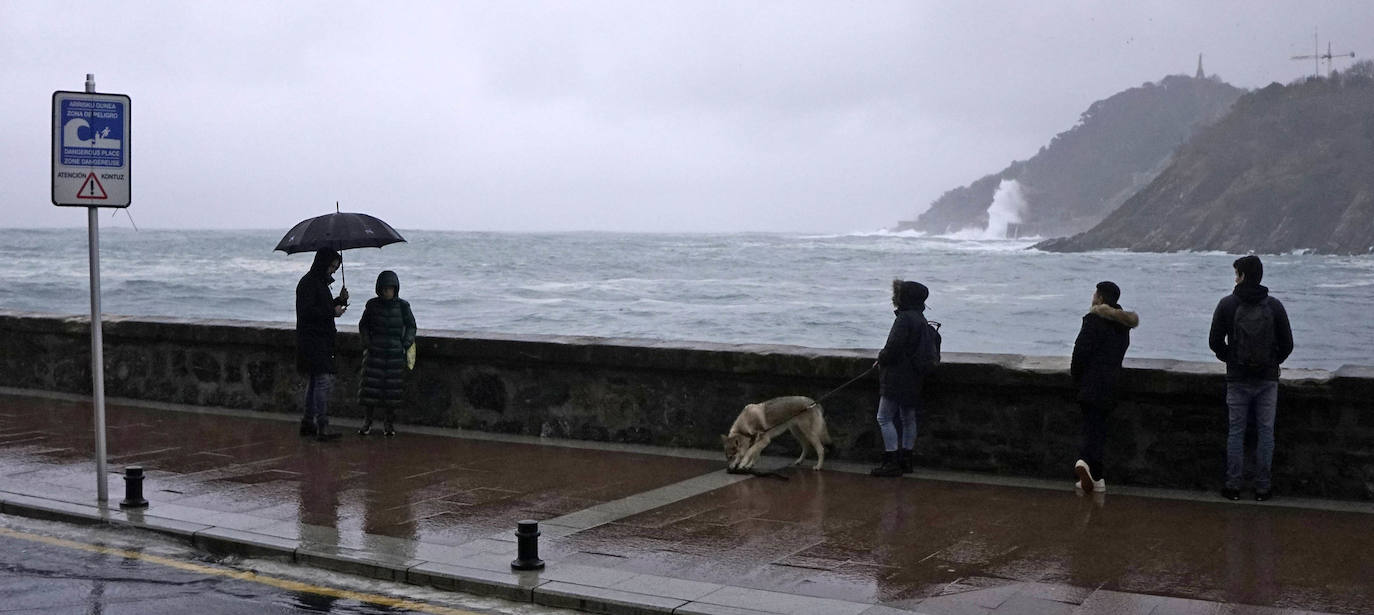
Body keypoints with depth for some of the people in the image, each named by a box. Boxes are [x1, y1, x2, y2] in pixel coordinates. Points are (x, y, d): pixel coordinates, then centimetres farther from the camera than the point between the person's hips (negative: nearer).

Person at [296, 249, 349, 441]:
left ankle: (308, 422, 21)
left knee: (314, 382, 14)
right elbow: (307, 311, -20)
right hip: (312, 340, -11)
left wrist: (339, 300, 8)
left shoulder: (321, 282, 18)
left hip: (321, 340, 11)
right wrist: (332, 312, -15)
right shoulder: (308, 283, -13)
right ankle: (323, 427, -16)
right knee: (324, 380, -14)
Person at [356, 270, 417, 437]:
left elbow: (411, 326, 10)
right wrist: (367, 342, 2)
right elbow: (363, 326, 14)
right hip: (375, 353, 0)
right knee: (370, 387, -2)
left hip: (395, 354, 0)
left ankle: (389, 424, 12)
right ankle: (367, 422, 9)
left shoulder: (402, 306, 1)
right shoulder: (373, 305, 3)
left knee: (393, 389, 1)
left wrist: (406, 344, -2)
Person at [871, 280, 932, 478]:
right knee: (908, 419, 14)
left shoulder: (904, 319, -17)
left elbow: (893, 347, -22)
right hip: (913, 378, 10)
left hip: (897, 377, -10)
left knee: (884, 418, -5)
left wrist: (881, 358, -2)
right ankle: (905, 460, 20)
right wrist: (884, 358, 11)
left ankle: (892, 462, -6)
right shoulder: (920, 319, 13)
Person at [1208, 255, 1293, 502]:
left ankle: (1233, 486, 8)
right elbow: (1287, 344, 0)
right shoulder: (1274, 306, -2)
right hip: (1268, 379, 1)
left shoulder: (1227, 304, -5)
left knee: (1236, 432, 6)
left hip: (1238, 379, -1)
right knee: (1265, 432, 7)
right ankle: (1262, 487, 9)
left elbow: (1215, 341, -3)